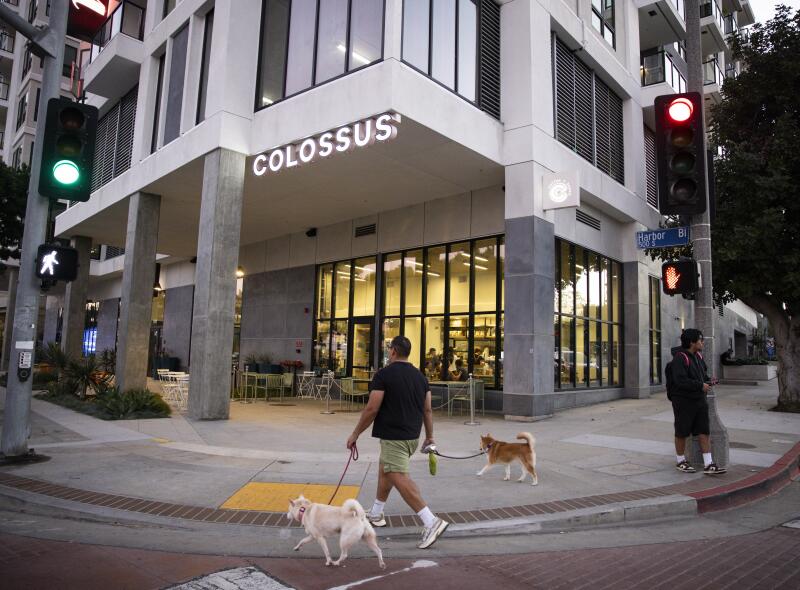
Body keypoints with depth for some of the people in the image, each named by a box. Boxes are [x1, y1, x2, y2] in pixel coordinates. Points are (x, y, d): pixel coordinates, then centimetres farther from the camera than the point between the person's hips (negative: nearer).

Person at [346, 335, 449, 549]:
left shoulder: (384, 374, -11)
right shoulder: (420, 376, 8)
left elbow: (372, 409, -13)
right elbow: (427, 410, 11)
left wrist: (355, 434, -3)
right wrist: (429, 435, 21)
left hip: (393, 436, -8)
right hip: (413, 436, 8)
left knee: (400, 478, -10)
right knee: (385, 470, 23)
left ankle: (431, 522, -19)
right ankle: (375, 513, 36)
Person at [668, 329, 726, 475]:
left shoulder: (698, 355, 8)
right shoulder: (680, 358, -19)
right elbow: (681, 381, -27)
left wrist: (708, 381, 5)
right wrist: (700, 386, -21)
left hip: (699, 400, 8)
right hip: (683, 401, -8)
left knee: (705, 432, 4)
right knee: (682, 433, 6)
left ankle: (708, 465, 7)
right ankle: (680, 462, 21)